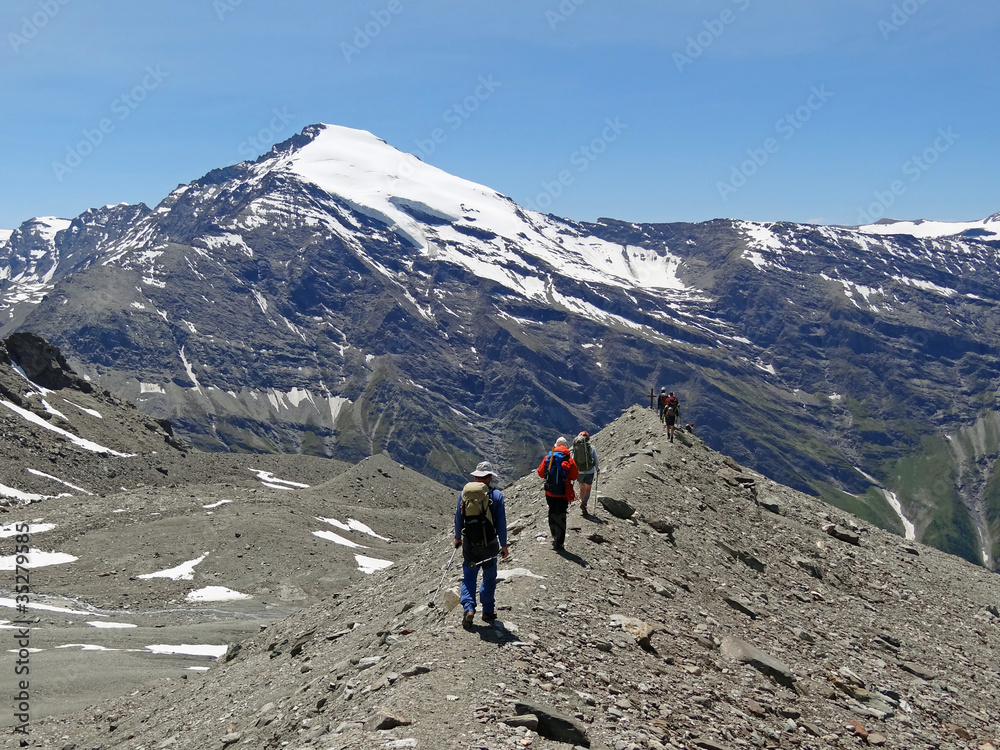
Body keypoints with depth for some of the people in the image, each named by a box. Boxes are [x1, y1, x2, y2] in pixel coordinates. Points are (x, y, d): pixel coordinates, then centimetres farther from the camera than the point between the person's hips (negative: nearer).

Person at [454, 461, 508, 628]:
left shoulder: (464, 492, -1)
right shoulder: (496, 495, -8)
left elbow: (458, 517, 7)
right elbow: (501, 522, -6)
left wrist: (457, 537, 21)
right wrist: (504, 545, 3)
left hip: (469, 544, 1)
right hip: (489, 544, -1)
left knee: (469, 577, 11)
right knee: (489, 578, 15)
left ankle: (468, 608, -8)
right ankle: (488, 611, 19)